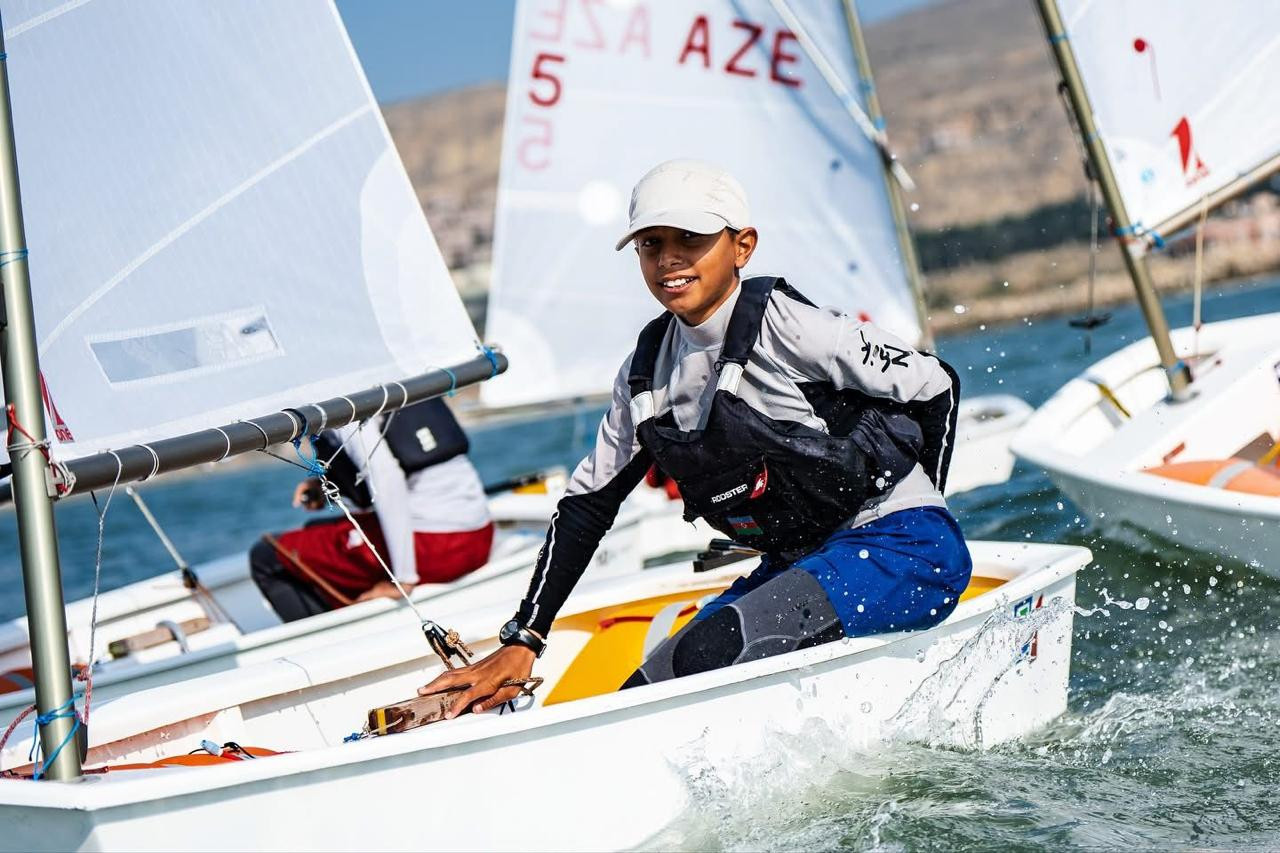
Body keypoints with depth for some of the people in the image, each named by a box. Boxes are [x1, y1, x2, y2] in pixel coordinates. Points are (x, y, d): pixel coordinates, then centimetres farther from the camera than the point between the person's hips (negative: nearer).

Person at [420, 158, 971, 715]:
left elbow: (936, 386, -8)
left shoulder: (783, 324, -14)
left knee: (712, 649, -28)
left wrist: (916, 522, -1)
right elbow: (588, 502, 12)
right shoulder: (648, 370, 6)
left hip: (907, 547, -7)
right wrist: (522, 641, 6)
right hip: (801, 564, 7)